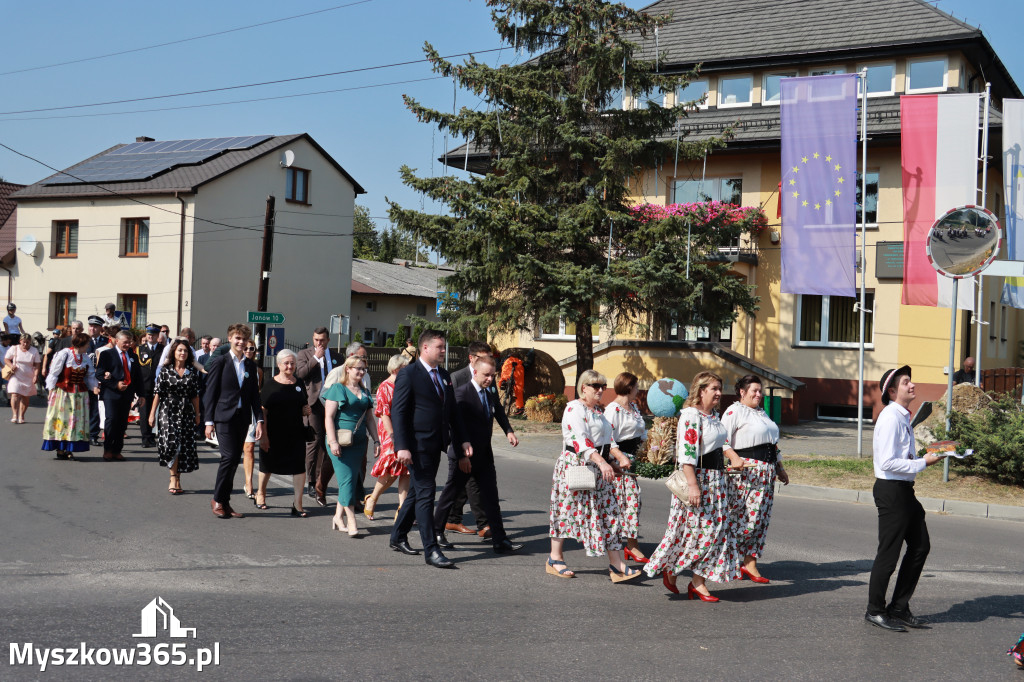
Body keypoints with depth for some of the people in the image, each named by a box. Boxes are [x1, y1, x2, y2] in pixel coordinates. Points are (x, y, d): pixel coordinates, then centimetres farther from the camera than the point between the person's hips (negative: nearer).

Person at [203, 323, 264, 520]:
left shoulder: (250, 365, 13)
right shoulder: (220, 362, 0)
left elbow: (254, 394, 14)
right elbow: (210, 392, -2)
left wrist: (259, 420, 5)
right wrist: (209, 421, -6)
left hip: (242, 418, 5)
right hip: (224, 417, -5)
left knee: (234, 460, 6)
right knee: (229, 456, -14)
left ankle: (225, 502, 14)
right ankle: (217, 499, 1)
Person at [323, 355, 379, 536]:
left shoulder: (364, 392, 16)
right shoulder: (337, 389, -1)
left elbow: (369, 419, 21)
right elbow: (329, 417, -6)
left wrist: (376, 441, 13)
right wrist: (333, 441, -14)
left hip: (358, 443, 6)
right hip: (340, 442, -6)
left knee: (352, 480, 5)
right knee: (347, 480, -10)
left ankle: (338, 517, 17)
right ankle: (351, 522, -9)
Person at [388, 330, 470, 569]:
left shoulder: (444, 375, 14)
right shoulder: (408, 374, -9)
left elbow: (453, 411, 20)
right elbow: (398, 412, -13)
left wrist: (463, 439, 11)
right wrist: (402, 447, -20)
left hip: (436, 445, 8)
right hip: (417, 446, -8)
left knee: (418, 492, 16)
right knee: (425, 493, -9)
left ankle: (398, 537, 30)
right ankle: (431, 550, -6)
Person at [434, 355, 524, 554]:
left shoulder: (490, 392, 9)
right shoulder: (462, 392, -14)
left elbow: (499, 412, 23)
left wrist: (508, 431, 2)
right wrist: (462, 455, -22)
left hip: (484, 454, 7)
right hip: (464, 456, -7)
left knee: (491, 496, 3)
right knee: (451, 493, 7)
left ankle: (500, 540, 4)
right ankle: (436, 532, 23)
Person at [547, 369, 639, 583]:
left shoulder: (598, 410, 16)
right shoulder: (574, 409, -13)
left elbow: (608, 438, 17)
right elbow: (581, 440, -26)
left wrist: (619, 455, -2)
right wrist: (601, 462, -36)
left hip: (600, 469, 8)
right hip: (576, 467, -8)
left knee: (609, 513, 2)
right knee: (568, 511, 2)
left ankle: (616, 564, 1)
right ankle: (555, 558, 17)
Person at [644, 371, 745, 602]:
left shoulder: (713, 416, 14)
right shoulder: (691, 416, -16)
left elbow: (722, 441, 24)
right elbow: (686, 454, -21)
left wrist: (734, 457, 4)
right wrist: (693, 486, -26)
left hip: (716, 479, 9)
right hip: (698, 478, -9)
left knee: (715, 528, 7)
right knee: (695, 529, -6)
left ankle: (698, 582, 11)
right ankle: (670, 570, 15)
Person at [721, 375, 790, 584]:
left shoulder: (762, 413, 21)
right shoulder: (734, 411, -6)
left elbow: (773, 443, 28)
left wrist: (780, 468, 27)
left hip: (767, 472, 8)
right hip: (746, 471, -8)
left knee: (761, 519, 5)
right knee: (745, 519, -10)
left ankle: (750, 564, 8)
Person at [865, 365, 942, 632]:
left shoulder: (903, 417, 13)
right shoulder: (890, 418, -18)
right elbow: (888, 462, -24)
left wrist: (924, 458, 7)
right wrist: (922, 463, -17)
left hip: (904, 490, 10)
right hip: (890, 490, -10)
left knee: (920, 546, 14)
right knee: (889, 553, -1)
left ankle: (899, 608, 24)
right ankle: (875, 611, 14)